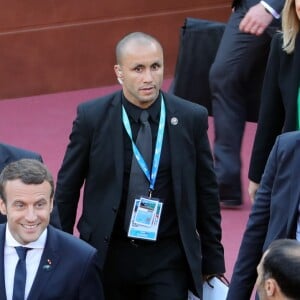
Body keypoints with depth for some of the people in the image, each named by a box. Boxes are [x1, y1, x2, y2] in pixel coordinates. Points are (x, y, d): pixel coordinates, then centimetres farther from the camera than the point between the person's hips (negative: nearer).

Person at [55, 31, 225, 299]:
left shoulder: (192, 118, -3)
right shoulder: (92, 117, -5)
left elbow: (207, 194, 5)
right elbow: (67, 189, 4)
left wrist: (213, 262, 7)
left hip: (169, 258, 0)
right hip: (108, 256, 0)